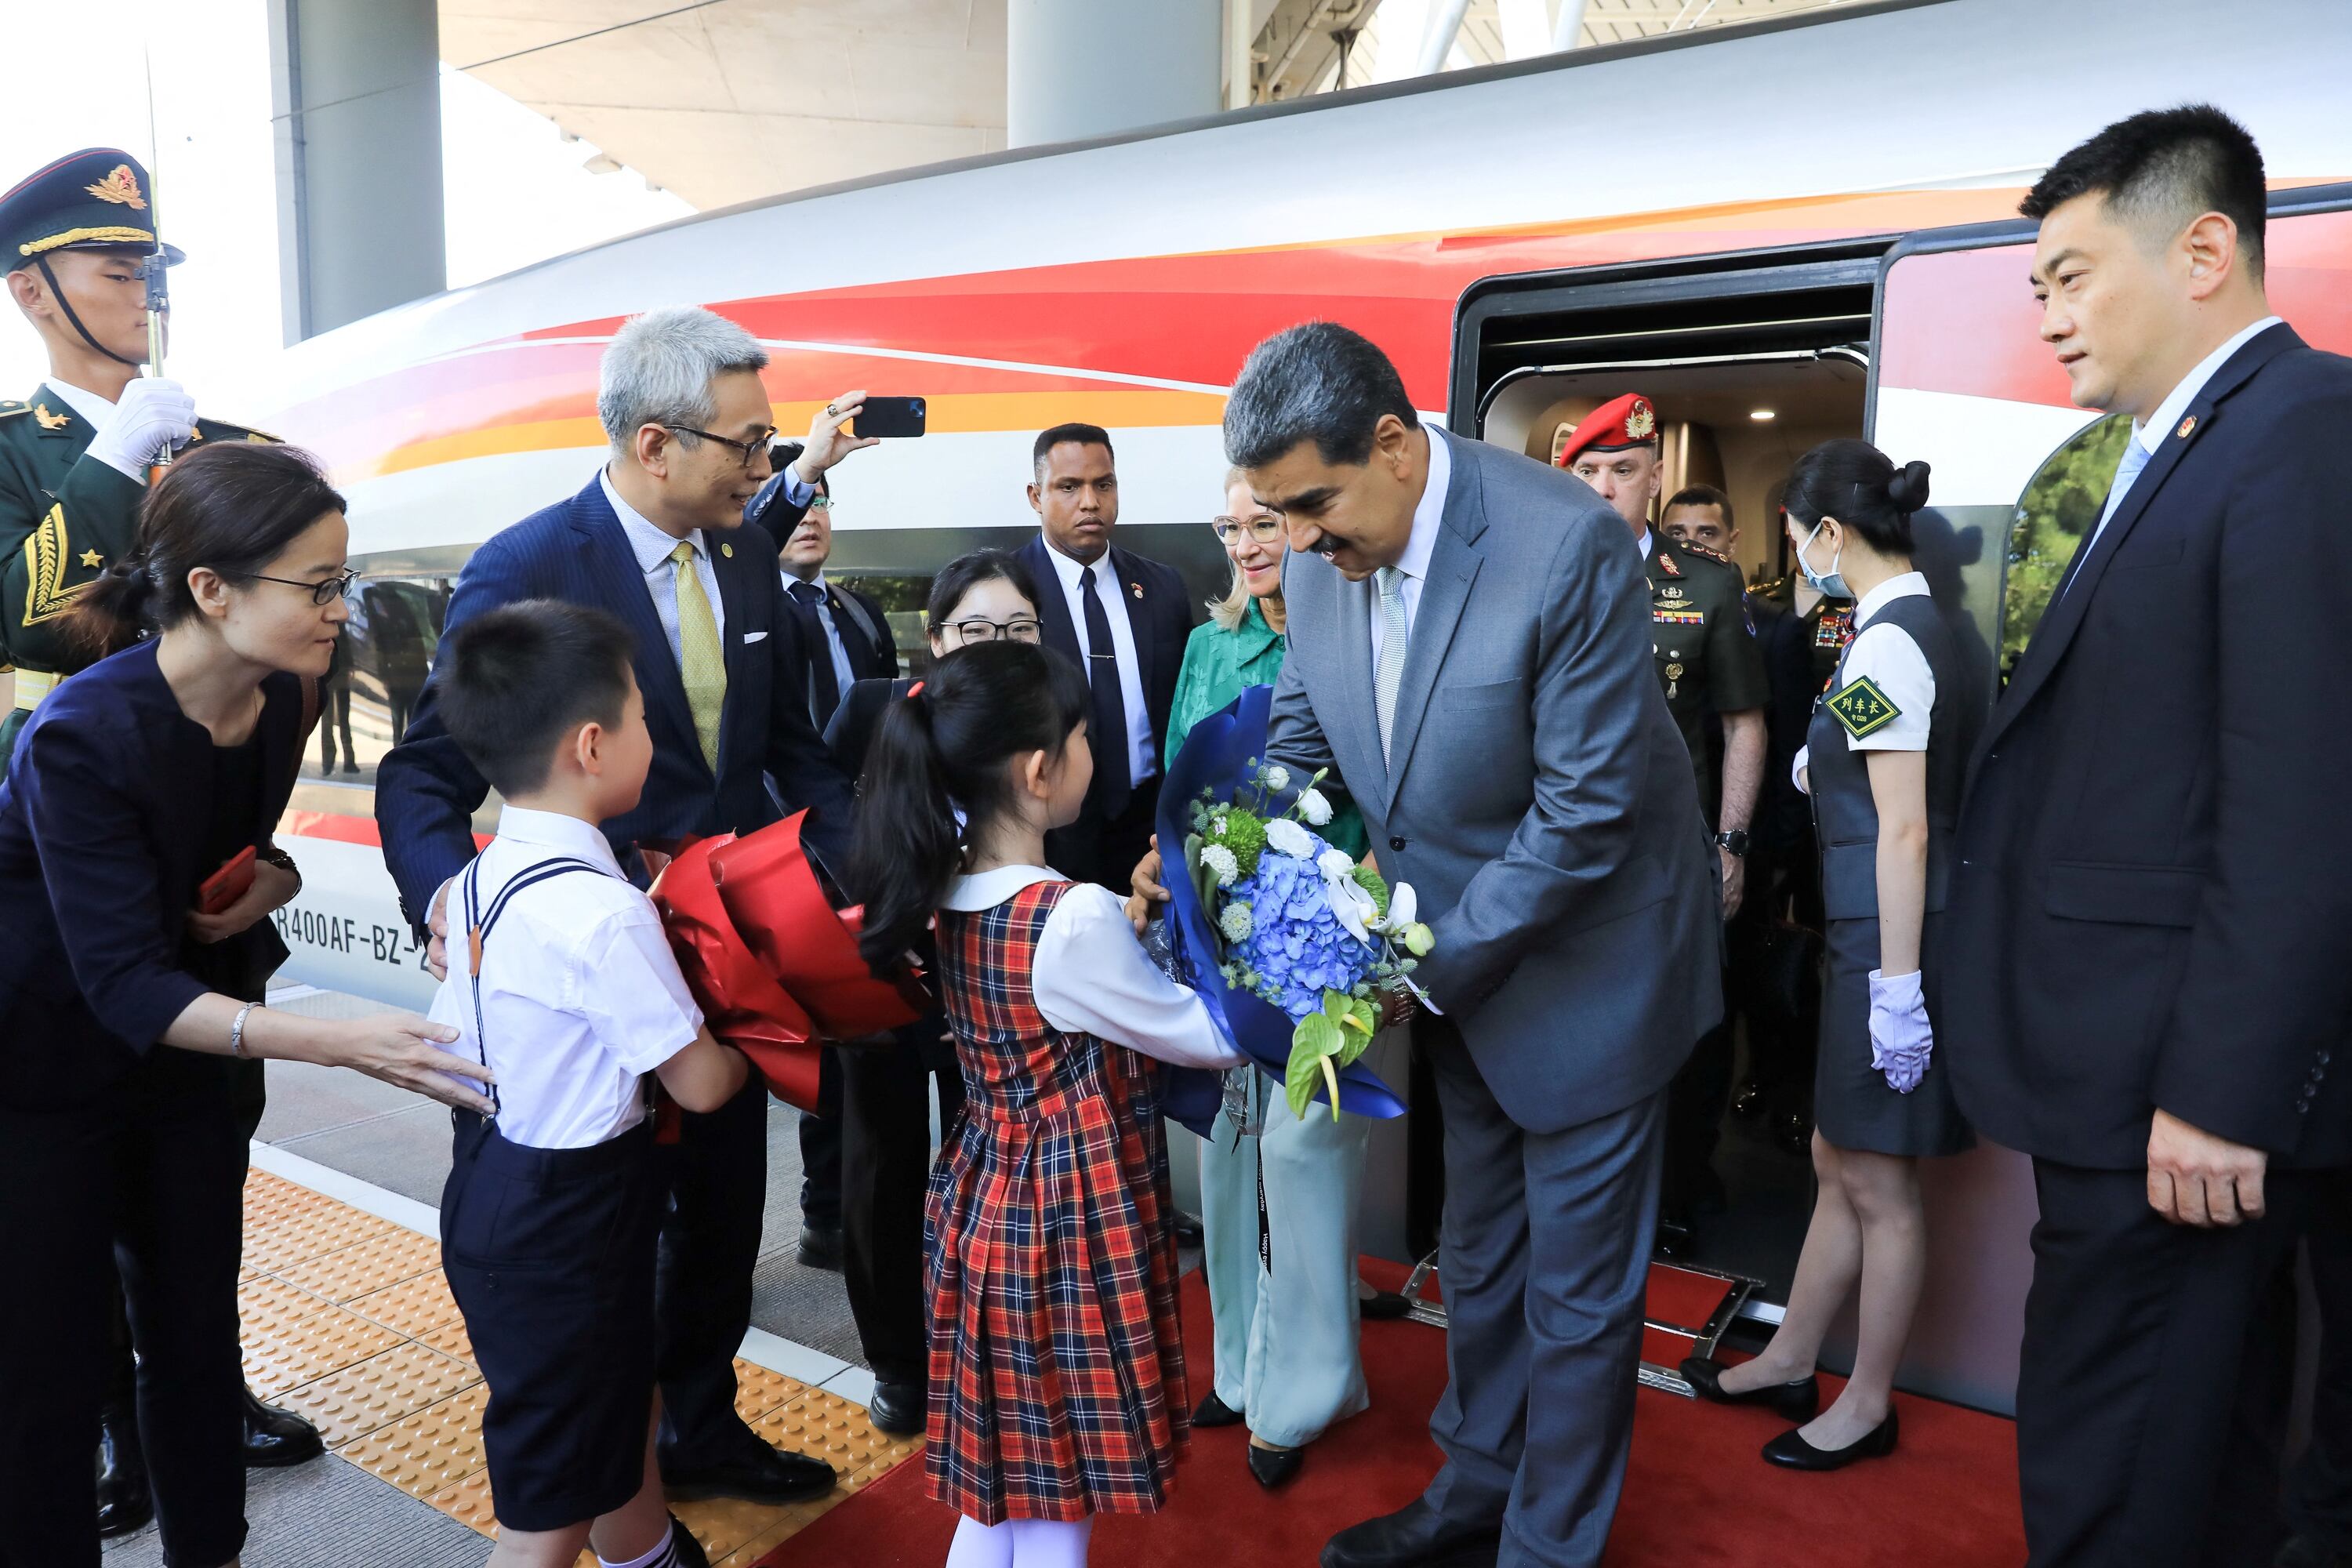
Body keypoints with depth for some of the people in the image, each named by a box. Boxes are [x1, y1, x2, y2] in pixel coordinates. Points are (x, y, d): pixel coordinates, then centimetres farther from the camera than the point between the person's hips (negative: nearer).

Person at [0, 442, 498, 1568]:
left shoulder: (278, 700, -7)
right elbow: (126, 984, -29)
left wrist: (269, 881, -11)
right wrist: (342, 1043, -40)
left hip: (182, 1061, 6)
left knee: (199, 1335, 13)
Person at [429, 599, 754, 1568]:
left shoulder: (487, 877, 1)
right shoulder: (605, 913, -26)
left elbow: (448, 1043, 8)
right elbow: (702, 1085, -19)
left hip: (490, 1186, 9)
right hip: (560, 1229, -9)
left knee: (619, 1409, 29)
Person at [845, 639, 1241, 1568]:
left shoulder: (950, 898, -2)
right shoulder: (1076, 917, -25)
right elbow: (1211, 1037, -12)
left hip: (986, 1203, 8)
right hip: (1073, 1223, -7)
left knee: (994, 1491, 24)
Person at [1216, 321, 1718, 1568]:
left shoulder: (1567, 543, -28)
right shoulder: (1320, 559, -8)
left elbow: (1587, 810, -26)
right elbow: (1296, 754, 2)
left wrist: (1427, 964, -23)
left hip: (1580, 960, -6)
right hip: (1455, 957, 6)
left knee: (1576, 1283, 11)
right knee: (1477, 1255, 23)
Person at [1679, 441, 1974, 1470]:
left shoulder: (1886, 643, -17)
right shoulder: (1921, 627, 12)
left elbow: (1905, 830, -20)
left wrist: (1899, 982, -19)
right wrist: (1825, 769, 8)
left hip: (1889, 935, -10)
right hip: (1869, 933, 10)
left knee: (1878, 1183, 6)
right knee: (1840, 1165, 18)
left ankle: (1867, 1406, 24)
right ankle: (1789, 1364, 32)